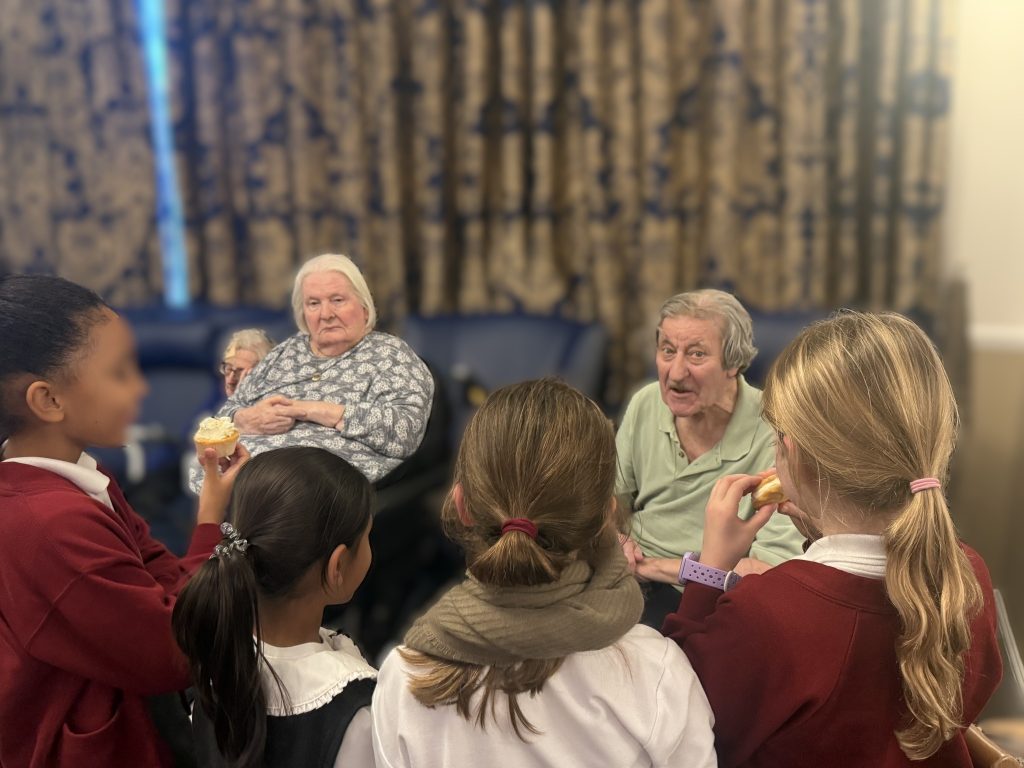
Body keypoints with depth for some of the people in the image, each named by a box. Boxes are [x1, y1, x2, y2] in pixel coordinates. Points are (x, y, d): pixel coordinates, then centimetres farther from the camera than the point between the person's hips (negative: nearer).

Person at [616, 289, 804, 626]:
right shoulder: (646, 403, -1)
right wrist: (616, 540, -8)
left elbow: (774, 572, -22)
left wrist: (657, 566, -16)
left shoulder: (773, 436, -19)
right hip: (630, 578, 5)